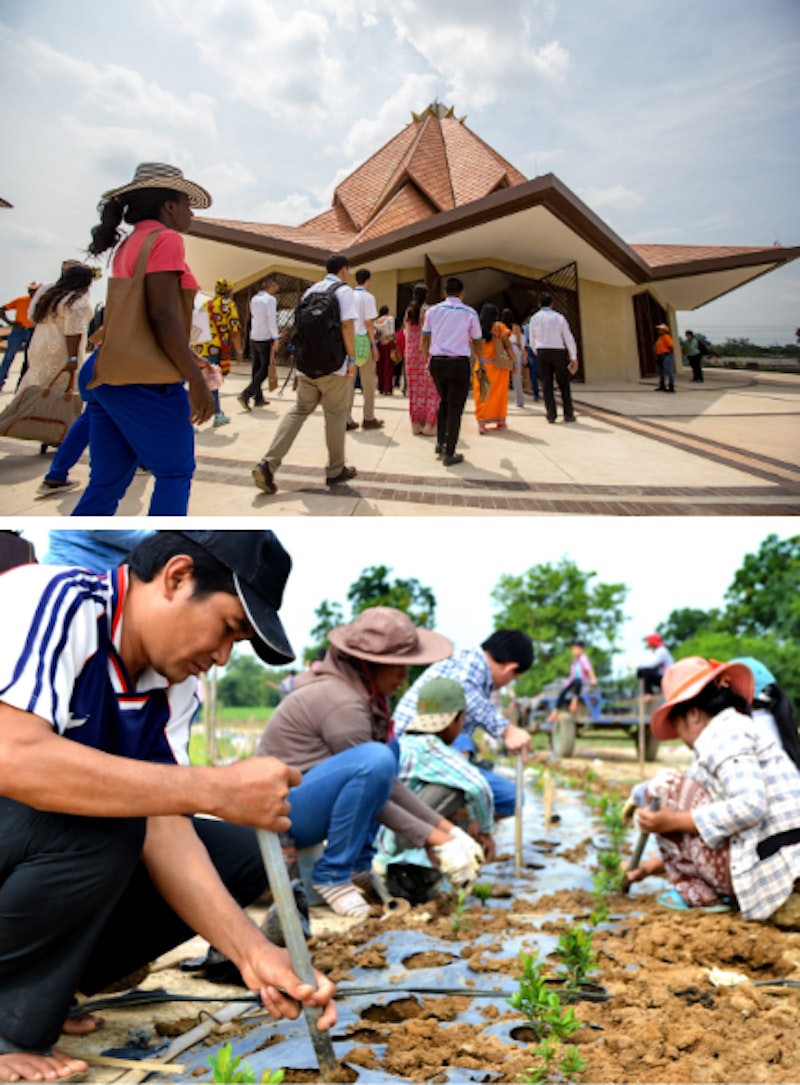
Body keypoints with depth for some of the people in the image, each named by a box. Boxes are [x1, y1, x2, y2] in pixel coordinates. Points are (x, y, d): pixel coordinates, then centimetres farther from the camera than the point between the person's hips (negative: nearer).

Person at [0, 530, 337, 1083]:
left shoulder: (174, 682, 0)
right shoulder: (52, 601, -23)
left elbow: (161, 824, -8)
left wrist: (253, 952, -20)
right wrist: (214, 790, -37)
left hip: (58, 852, 8)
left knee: (243, 853, 0)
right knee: (97, 823, -34)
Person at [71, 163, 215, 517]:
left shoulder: (128, 245, 19)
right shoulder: (165, 239, -7)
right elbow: (163, 315, -17)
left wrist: (185, 357, 28)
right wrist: (196, 380, -16)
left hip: (110, 378, 8)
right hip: (147, 380, -8)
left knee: (107, 484, 9)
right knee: (175, 473, 5)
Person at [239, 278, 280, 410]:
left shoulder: (254, 299, 12)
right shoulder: (270, 299, -10)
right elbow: (271, 319, -17)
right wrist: (275, 337, -13)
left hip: (254, 338, 7)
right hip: (265, 339, -7)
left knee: (257, 368, 12)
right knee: (265, 369, -3)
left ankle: (258, 398, 15)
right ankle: (246, 395, -15)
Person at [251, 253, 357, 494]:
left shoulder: (310, 291, 15)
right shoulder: (344, 291, -4)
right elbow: (347, 325, -14)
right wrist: (351, 360, -11)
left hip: (307, 364, 6)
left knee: (299, 411, 8)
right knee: (336, 416, 6)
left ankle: (268, 464, -6)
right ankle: (335, 470, 17)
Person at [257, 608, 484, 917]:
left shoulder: (368, 697, 6)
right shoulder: (343, 703, -22)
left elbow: (388, 783, 7)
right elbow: (373, 773, -18)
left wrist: (447, 828, 2)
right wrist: (436, 841, -13)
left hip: (309, 805, 10)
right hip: (281, 811, -10)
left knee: (387, 752, 16)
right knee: (376, 759, -29)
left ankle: (358, 866, 7)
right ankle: (331, 875, -13)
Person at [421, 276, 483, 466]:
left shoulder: (432, 311, 6)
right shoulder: (469, 313, 0)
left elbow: (425, 338, 10)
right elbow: (477, 342, 5)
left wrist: (426, 358, 21)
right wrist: (480, 362, 20)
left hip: (437, 362, 3)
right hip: (459, 363, -3)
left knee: (444, 402, 22)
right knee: (455, 407, 2)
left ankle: (440, 443, 22)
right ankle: (449, 453, 2)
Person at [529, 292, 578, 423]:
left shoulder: (534, 318, 5)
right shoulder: (559, 317, -1)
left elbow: (532, 340, 12)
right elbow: (569, 338, -4)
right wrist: (574, 358, 0)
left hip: (542, 353, 1)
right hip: (558, 352, -1)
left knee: (546, 384, 5)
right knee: (563, 384, 7)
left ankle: (551, 414, 0)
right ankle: (568, 414, 7)